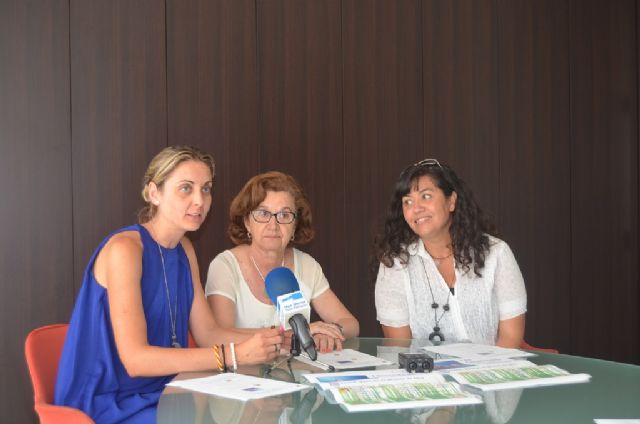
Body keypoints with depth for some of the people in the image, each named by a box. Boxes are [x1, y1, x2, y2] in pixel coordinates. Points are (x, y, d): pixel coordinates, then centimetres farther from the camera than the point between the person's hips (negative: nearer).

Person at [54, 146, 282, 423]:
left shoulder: (184, 249, 8)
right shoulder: (124, 248, -18)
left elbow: (206, 333, 8)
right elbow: (135, 358, -26)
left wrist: (263, 340, -11)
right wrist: (235, 355, -30)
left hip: (159, 394, 8)